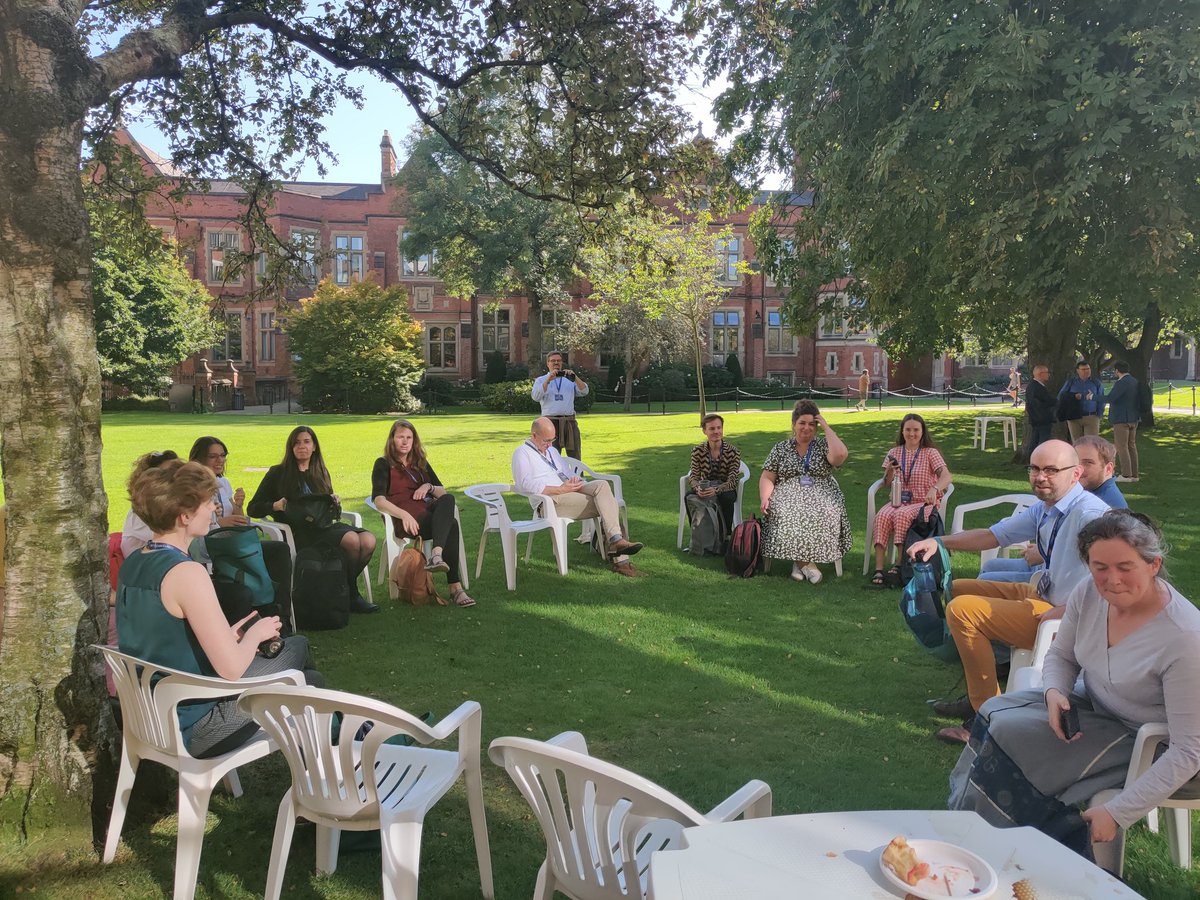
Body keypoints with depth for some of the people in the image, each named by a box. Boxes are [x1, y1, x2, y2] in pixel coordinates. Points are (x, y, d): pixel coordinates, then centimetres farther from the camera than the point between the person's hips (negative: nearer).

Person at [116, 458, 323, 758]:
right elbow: (231, 669, -26)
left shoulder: (131, 564, 1)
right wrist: (255, 634, -7)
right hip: (191, 731, -9)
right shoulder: (186, 573, -26)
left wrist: (224, 639, 7)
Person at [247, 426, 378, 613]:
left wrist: (335, 502, 3)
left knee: (368, 540, -25)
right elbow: (253, 508, 7)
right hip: (299, 532, -5)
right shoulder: (278, 473, 8)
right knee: (352, 540, -31)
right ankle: (351, 596, -11)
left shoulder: (320, 473, 21)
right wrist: (276, 506, -12)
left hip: (325, 525, 5)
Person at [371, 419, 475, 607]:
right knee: (451, 524, -32)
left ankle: (436, 555, -49)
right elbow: (379, 500, -7)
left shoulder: (421, 463, 26)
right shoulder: (383, 464, 9)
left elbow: (443, 492, 25)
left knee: (448, 499, -31)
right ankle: (455, 588, -40)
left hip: (431, 514, 5)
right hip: (406, 522, -5)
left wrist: (429, 487, 0)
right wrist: (404, 514, -26)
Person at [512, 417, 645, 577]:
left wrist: (575, 481, 2)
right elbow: (526, 485, -11)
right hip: (551, 501, -7)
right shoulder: (522, 453, 4)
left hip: (568, 490, 7)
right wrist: (562, 489, -18)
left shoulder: (552, 451, 29)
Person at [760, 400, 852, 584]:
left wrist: (826, 427, -3)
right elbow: (767, 478, 9)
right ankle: (806, 563, -23)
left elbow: (840, 455, -13)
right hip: (789, 495, 0)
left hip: (821, 496, 0)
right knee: (787, 515, -35)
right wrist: (764, 498, -11)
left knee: (824, 514, -34)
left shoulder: (823, 445, 11)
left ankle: (800, 562, -21)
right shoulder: (781, 448, 14)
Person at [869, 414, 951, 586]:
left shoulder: (930, 453, 0)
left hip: (924, 503, -3)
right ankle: (878, 569, -36)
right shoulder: (894, 453, 11)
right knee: (882, 515, -30)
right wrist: (890, 471, -11)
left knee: (902, 514, -36)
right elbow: (887, 487, 11)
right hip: (899, 501, 3)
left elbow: (946, 477, -17)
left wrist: (934, 489, -39)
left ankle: (900, 565, -27)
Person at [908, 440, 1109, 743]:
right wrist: (938, 542, 2)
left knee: (962, 609, -17)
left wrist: (1065, 611, -27)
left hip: (1067, 617, -10)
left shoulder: (1088, 513, -22)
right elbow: (993, 535, 14)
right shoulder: (1044, 510, 7)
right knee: (959, 589, 17)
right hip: (1040, 593, 10)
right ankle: (976, 696, 21)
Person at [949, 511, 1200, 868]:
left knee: (1007, 733, -19)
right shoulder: (1089, 592, -13)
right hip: (1093, 706, 7)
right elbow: (1061, 656, 6)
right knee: (994, 713, -10)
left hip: (1142, 741, -7)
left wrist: (1118, 812, -28)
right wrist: (1054, 693, -17)